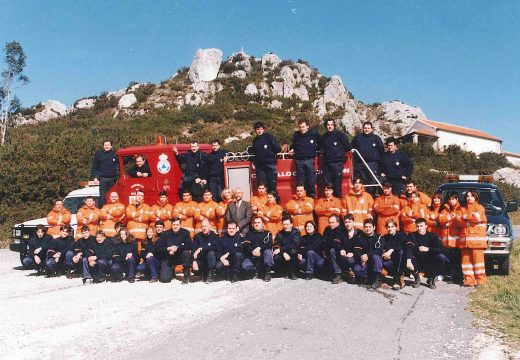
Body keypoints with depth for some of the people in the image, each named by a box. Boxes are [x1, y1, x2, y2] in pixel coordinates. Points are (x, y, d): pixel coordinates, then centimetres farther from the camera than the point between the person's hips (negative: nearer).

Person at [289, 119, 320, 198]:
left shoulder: (314, 133, 0)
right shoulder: (296, 135, 6)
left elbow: (320, 143, 14)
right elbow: (293, 145, 24)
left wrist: (314, 149, 7)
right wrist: (292, 149, 6)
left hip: (310, 160, -2)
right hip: (299, 160, 2)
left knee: (311, 180, 1)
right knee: (300, 181, 6)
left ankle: (312, 195, 12)